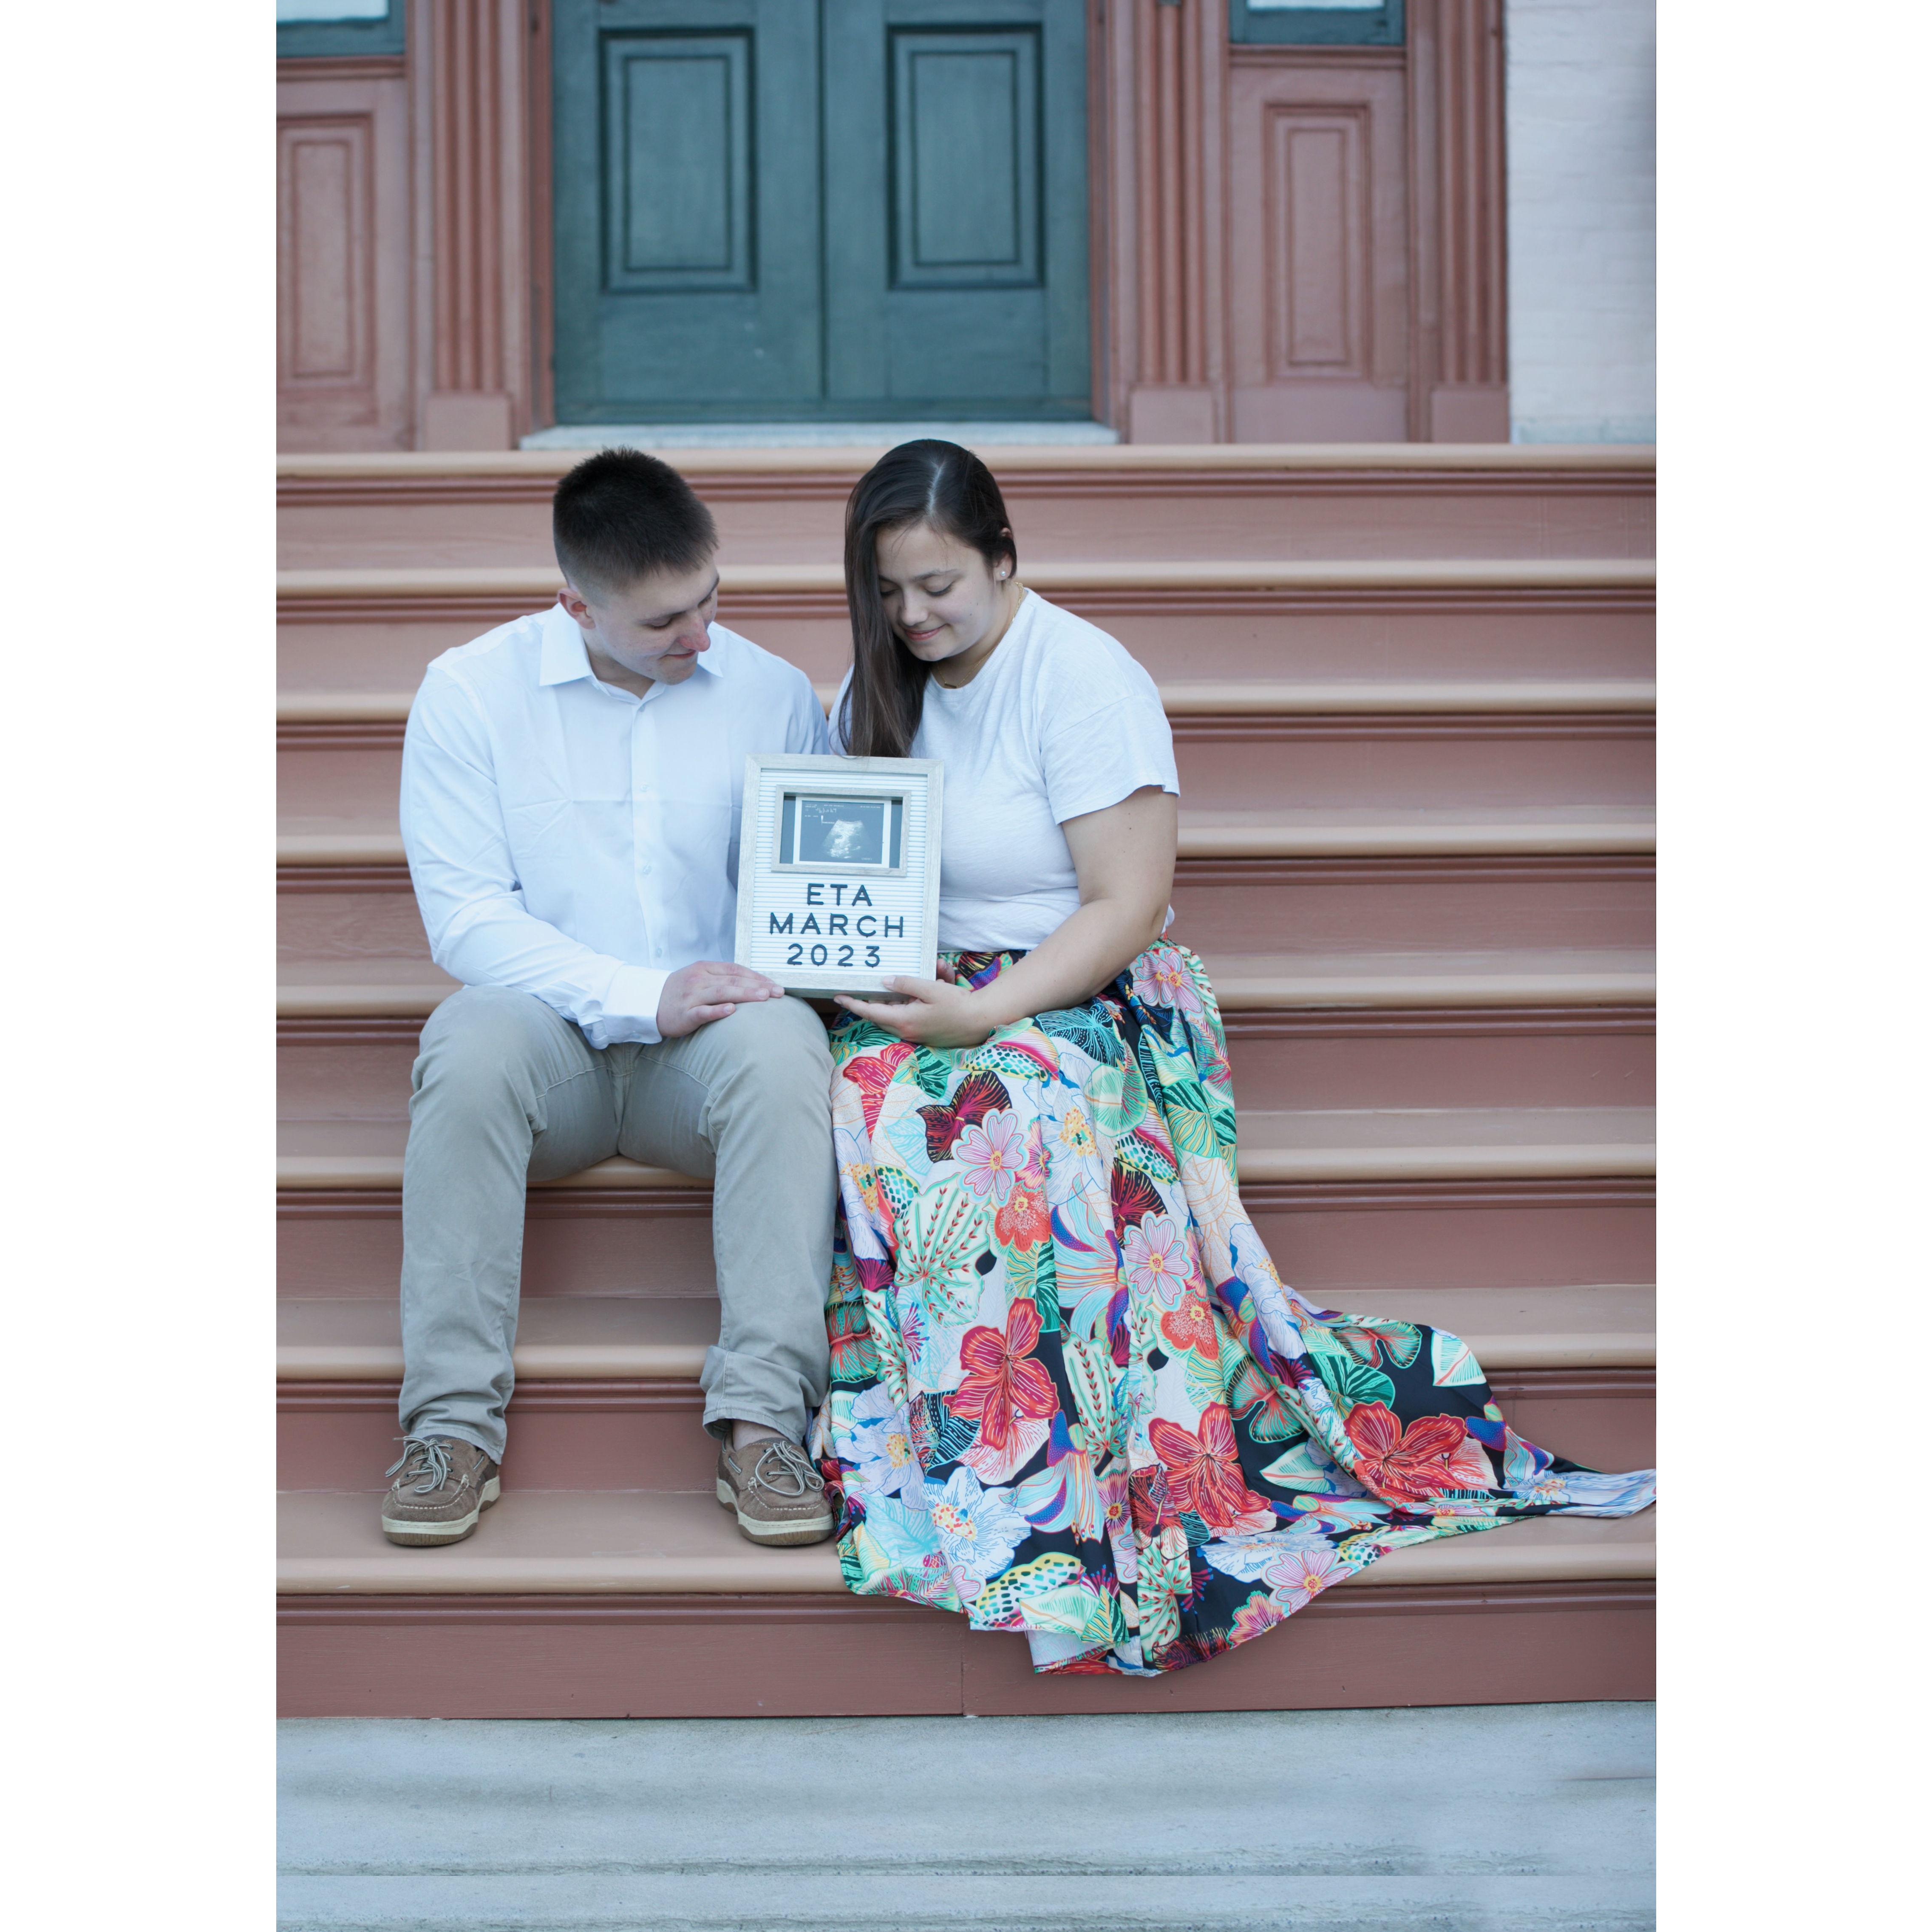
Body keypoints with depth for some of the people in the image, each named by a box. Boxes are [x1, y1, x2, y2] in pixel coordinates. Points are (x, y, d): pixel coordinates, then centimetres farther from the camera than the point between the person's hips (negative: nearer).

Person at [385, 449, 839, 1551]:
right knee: (471, 1039, -35)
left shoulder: (772, 694, 5)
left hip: (705, 1046, 1)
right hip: (548, 1032, -1)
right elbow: (465, 915, -8)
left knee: (782, 1043, -33)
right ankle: (455, 1423, -27)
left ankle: (763, 1419, -33)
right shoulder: (472, 693, -1)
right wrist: (643, 993, -20)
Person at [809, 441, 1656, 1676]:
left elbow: (1124, 907, -13)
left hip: (1082, 999, -5)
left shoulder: (1083, 679, -8)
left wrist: (984, 1014, -24)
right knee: (868, 1103, -31)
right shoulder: (879, 688, 12)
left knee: (1026, 1103, -38)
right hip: (919, 999, 5)